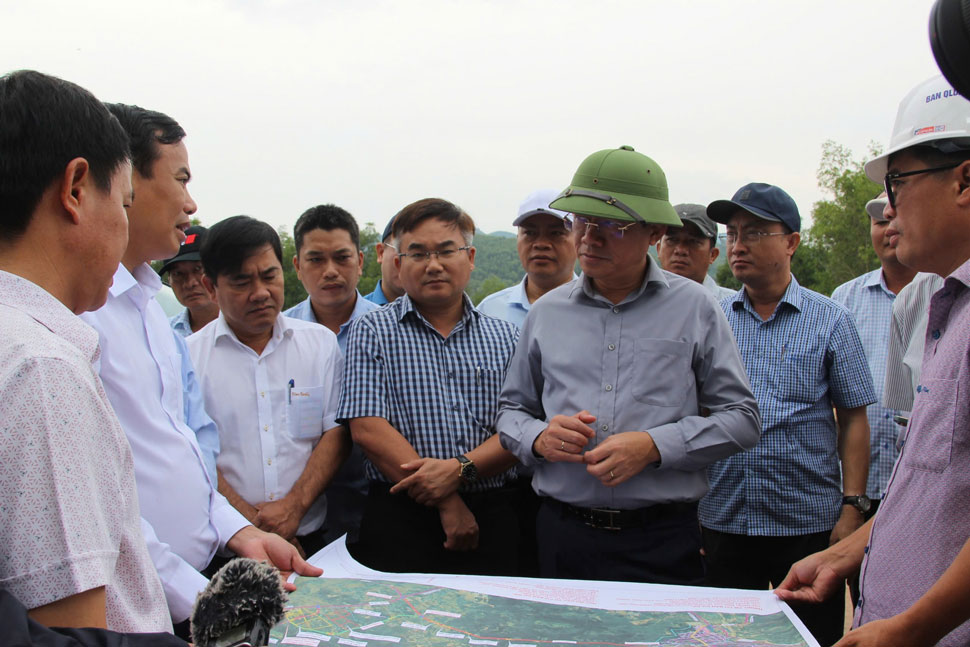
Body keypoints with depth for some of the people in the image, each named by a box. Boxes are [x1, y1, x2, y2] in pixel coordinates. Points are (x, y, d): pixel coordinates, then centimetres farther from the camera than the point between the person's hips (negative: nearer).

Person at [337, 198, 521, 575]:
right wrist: (446, 503, -11)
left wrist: (460, 469, -18)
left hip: (492, 518, 2)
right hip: (400, 520, -2)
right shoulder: (373, 332, 4)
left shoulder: (505, 338, 11)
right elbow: (368, 430, -7)